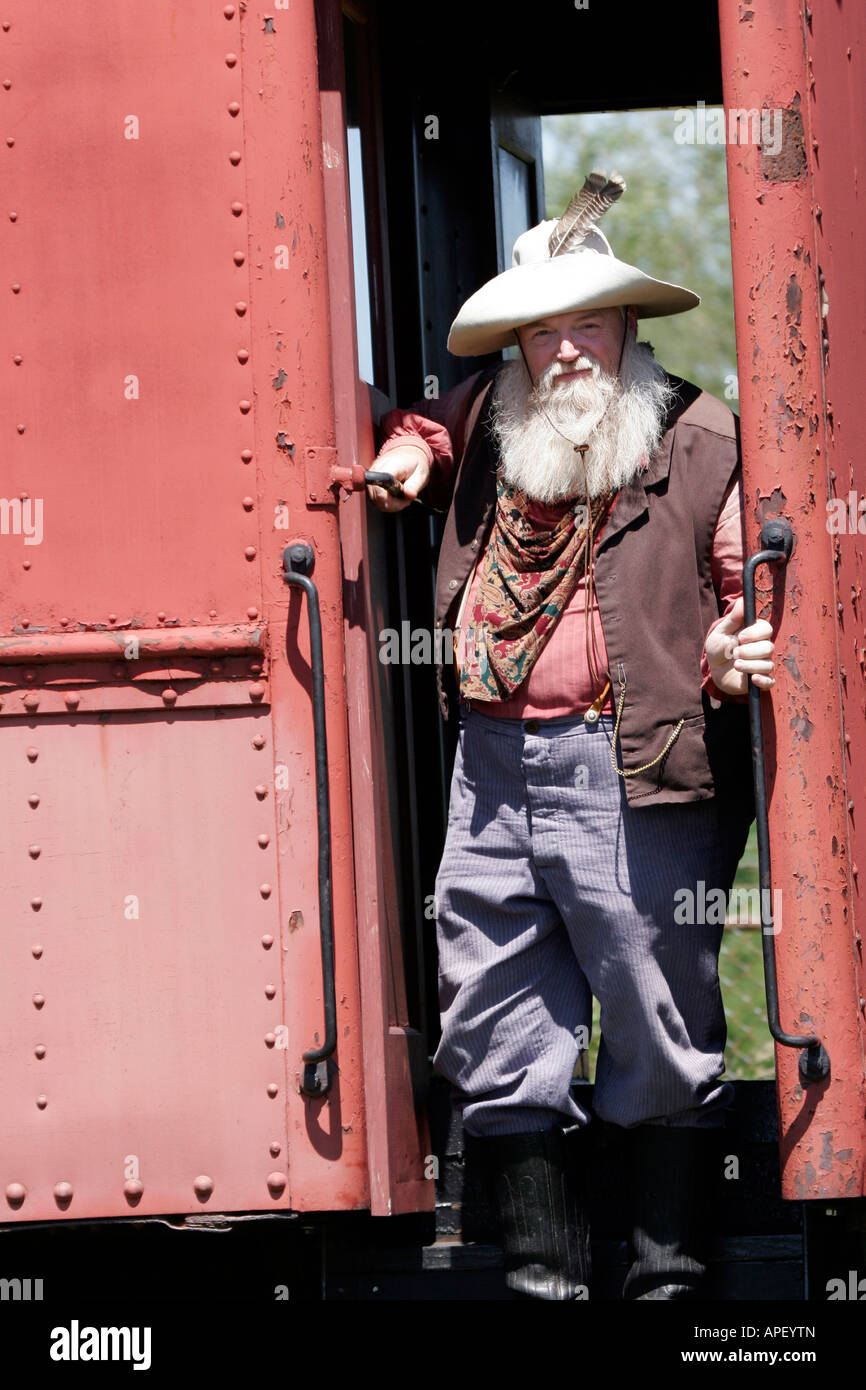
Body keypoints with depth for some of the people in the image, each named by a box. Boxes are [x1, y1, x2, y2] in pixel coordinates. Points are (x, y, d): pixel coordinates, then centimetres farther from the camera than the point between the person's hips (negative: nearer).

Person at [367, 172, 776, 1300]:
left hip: (634, 776, -5)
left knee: (661, 1026, 0)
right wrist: (408, 452, 14)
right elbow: (422, 426, 36)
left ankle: (669, 1271, 9)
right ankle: (541, 1275, 16)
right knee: (495, 1025, 8)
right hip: (493, 770, 5)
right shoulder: (485, 424, 12)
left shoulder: (702, 444, -3)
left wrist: (731, 665, -23)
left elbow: (757, 589, -4)